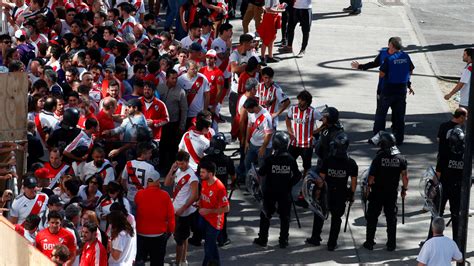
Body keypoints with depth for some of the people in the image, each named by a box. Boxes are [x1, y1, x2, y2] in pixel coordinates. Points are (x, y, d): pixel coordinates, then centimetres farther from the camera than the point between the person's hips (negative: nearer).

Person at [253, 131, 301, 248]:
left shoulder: (270, 160, -15)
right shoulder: (291, 160, -8)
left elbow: (261, 173, -9)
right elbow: (297, 175, -3)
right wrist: (289, 184, 8)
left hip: (270, 192, -1)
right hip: (285, 193, 1)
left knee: (265, 215, 12)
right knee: (285, 217, 11)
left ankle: (263, 239, 15)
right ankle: (283, 241, 12)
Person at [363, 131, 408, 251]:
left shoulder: (378, 158, -15)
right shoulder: (401, 158, -6)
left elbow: (371, 176, -13)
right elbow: (405, 176, -3)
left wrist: (369, 187, 3)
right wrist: (404, 189, 11)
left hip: (377, 192, -2)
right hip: (392, 193, 2)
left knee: (372, 218, 10)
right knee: (391, 219, 12)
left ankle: (369, 242, 14)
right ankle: (391, 244, 15)